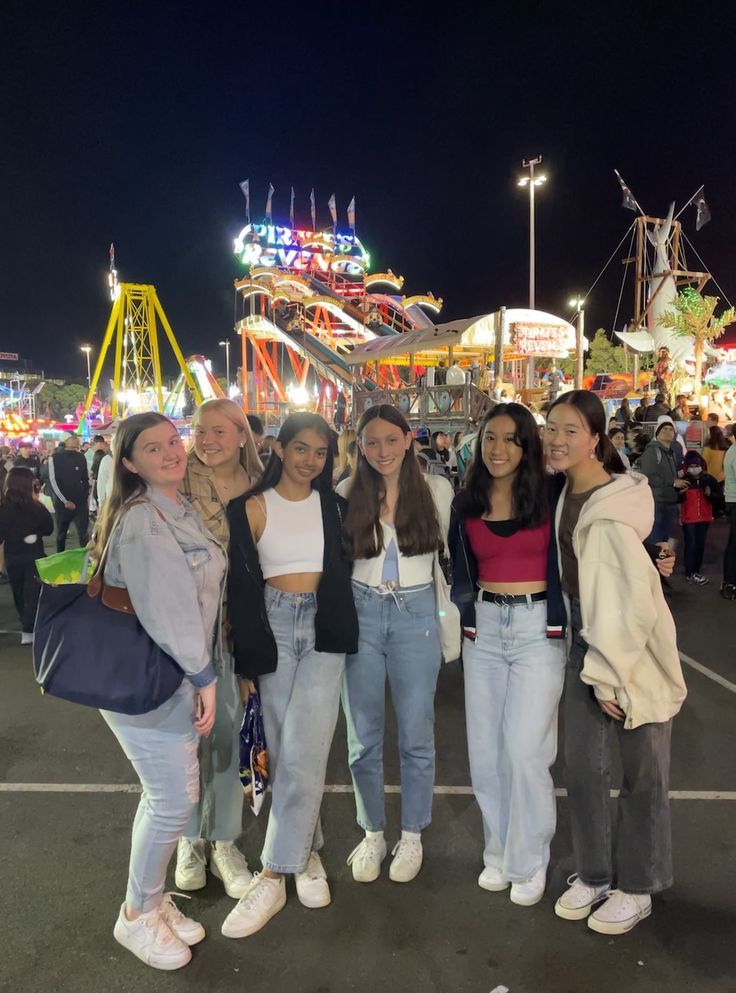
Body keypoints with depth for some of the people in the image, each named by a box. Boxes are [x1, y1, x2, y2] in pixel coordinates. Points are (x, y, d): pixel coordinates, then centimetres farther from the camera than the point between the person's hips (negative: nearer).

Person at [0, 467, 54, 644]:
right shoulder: (35, 508, -18)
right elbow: (48, 529, -3)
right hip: (34, 557, -4)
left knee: (19, 593, 20)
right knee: (33, 593, 6)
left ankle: (27, 624, 39)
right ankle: (28, 631, 2)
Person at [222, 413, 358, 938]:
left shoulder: (334, 505, 7)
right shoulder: (253, 506, 0)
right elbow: (241, 585, -2)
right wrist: (246, 658, -5)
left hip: (324, 627, 1)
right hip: (274, 626, 0)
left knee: (304, 751, -9)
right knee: (284, 749, 7)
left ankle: (273, 876, 2)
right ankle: (308, 853, 26)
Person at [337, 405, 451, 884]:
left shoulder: (436, 489, -2)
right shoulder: (347, 493, 0)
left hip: (416, 614, -1)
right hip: (360, 613, 1)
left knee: (416, 735, 10)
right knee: (363, 737, 12)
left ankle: (413, 836, 31)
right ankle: (373, 834, 32)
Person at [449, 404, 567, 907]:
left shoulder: (549, 496, -5)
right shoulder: (466, 503, 6)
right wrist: (467, 617, 6)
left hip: (539, 628, -4)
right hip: (484, 628, 4)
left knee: (525, 750, -4)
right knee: (486, 749, 10)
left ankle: (529, 861, 18)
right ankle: (499, 851, 29)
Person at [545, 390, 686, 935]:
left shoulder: (611, 508, -22)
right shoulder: (567, 493, 2)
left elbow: (636, 601, -22)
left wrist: (609, 674, -17)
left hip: (634, 649, -7)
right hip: (587, 641, 7)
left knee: (642, 772, 10)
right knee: (583, 765, 13)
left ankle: (637, 888, 29)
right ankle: (593, 875, 33)